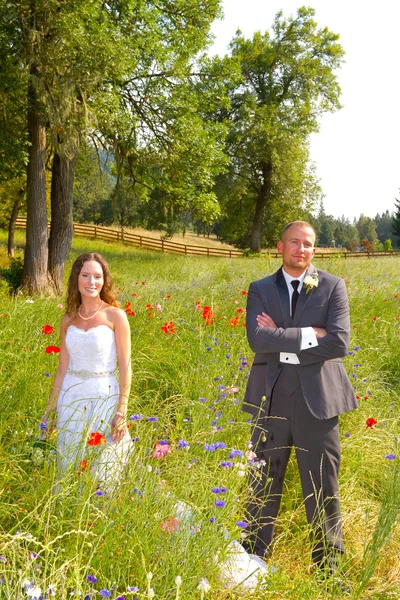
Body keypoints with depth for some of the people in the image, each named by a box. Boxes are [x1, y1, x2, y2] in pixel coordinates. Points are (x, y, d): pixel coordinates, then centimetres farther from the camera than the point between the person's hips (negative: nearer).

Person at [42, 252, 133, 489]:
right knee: (69, 468, 11)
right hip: (71, 397, 4)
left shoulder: (115, 316, -6)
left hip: (104, 396, -4)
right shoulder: (68, 320, 6)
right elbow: (63, 368, 11)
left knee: (103, 472, 4)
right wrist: (51, 407, 13)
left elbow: (125, 366, -7)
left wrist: (122, 411, -11)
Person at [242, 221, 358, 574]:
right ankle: (254, 558, 30)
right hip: (272, 398, 2)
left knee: (322, 488, 7)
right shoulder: (260, 290, 6)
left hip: (317, 397, -1)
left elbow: (339, 343, -12)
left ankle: (329, 568, 23)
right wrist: (308, 335, -16)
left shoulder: (332, 287, 1)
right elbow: (257, 339, -11)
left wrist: (281, 340, -11)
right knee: (264, 483, 13)